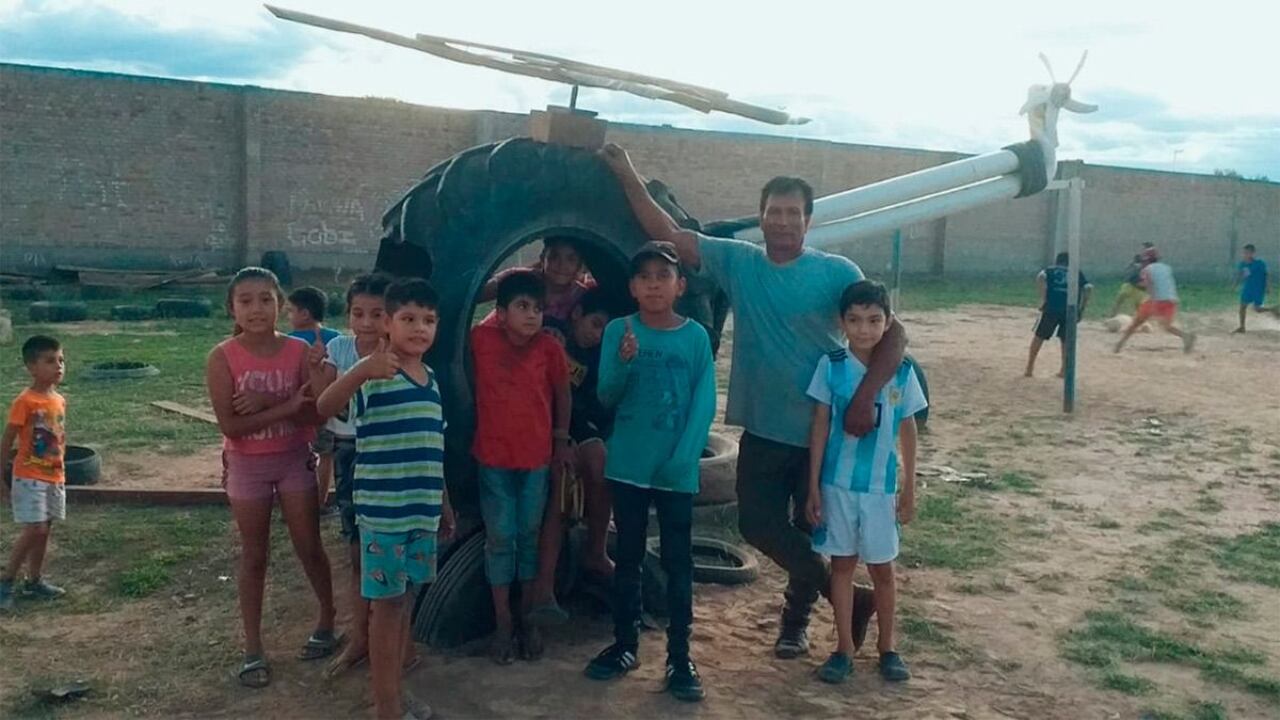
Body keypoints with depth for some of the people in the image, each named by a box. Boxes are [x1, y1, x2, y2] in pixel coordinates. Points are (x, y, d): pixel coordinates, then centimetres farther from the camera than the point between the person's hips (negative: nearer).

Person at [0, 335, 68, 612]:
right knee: (34, 530, -11)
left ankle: (35, 581, 24)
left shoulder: (60, 401, 5)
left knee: (44, 531, 12)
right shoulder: (25, 401, -16)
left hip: (54, 478, 7)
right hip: (29, 477, -7)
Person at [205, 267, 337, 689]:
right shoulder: (223, 357, -13)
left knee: (309, 547, 10)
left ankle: (328, 622, 31)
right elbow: (230, 425, -19)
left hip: (295, 460, 1)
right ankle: (253, 650, 20)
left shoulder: (298, 350, -8)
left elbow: (315, 413, -14)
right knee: (254, 556, 9)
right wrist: (286, 406, -26)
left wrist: (264, 403, -27)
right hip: (247, 465, -1)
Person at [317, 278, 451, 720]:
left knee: (404, 600, 17)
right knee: (386, 603, 2)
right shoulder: (372, 375, -12)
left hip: (422, 511, 7)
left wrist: (443, 503, 21)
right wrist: (364, 370, -48)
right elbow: (324, 408, -31)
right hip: (383, 511, -7)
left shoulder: (431, 380, 10)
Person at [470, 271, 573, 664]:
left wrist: (561, 439, 9)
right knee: (500, 539, 5)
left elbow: (562, 393, 5)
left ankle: (527, 618, 26)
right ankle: (503, 623, 17)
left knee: (528, 537, 12)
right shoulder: (481, 341, -11)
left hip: (537, 458, 1)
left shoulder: (550, 348, -8)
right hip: (494, 458, -1)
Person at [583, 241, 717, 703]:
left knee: (678, 563, 5)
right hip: (628, 466, 1)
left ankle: (679, 658, 14)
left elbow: (704, 404, -5)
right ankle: (625, 646, 27)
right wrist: (624, 363, -23)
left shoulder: (695, 336, -3)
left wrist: (684, 457, -15)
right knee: (627, 558, 13)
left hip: (678, 471, -1)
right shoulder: (618, 331, -2)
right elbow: (606, 397, -4)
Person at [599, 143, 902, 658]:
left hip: (822, 431, -3)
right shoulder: (737, 262, -1)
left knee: (809, 530, 10)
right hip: (762, 429, 3)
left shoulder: (836, 273, -11)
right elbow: (670, 235, -3)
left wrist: (864, 397, -27)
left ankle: (796, 615, 37)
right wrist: (628, 177, -9)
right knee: (759, 525, 5)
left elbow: (891, 333, -14)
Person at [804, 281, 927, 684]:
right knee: (842, 564, 10)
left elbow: (908, 430, 3)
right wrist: (813, 486, -4)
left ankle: (887, 648, 28)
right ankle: (844, 649, 22)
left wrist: (909, 488, 5)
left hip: (881, 485, 1)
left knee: (882, 568, 11)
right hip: (838, 483, 0)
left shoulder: (901, 371, -5)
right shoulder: (831, 366, -8)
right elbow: (820, 426, -4)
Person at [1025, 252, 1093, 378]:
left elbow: (1041, 277, -5)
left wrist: (1043, 298, -4)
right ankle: (1064, 369, 13)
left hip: (1052, 307, -1)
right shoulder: (1077, 273, 23)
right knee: (1066, 339, 18)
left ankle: (1030, 367, 13)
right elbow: (1089, 288, 6)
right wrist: (1082, 307, 8)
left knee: (1039, 335, 13)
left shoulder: (1051, 270, 19)